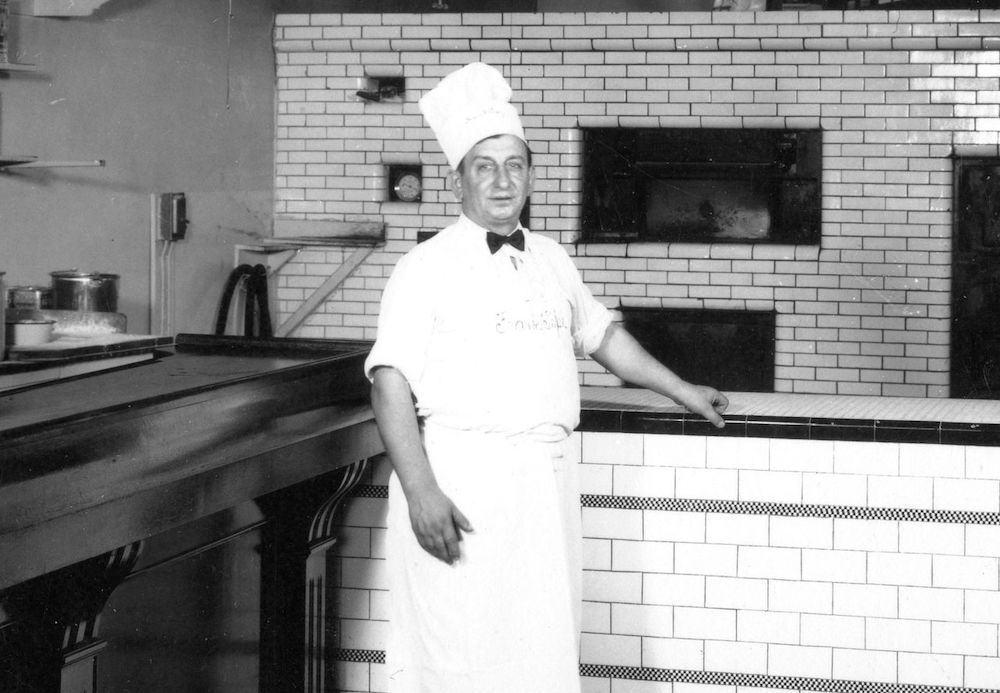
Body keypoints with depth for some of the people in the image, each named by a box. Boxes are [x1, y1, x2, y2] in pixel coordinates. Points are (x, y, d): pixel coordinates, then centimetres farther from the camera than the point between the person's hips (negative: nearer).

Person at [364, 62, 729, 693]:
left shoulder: (552, 260, 16)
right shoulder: (427, 267, -3)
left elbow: (599, 332, 33)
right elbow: (390, 383, -10)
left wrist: (682, 391, 37)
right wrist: (420, 492, -19)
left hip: (545, 483, 6)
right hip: (462, 477, -6)